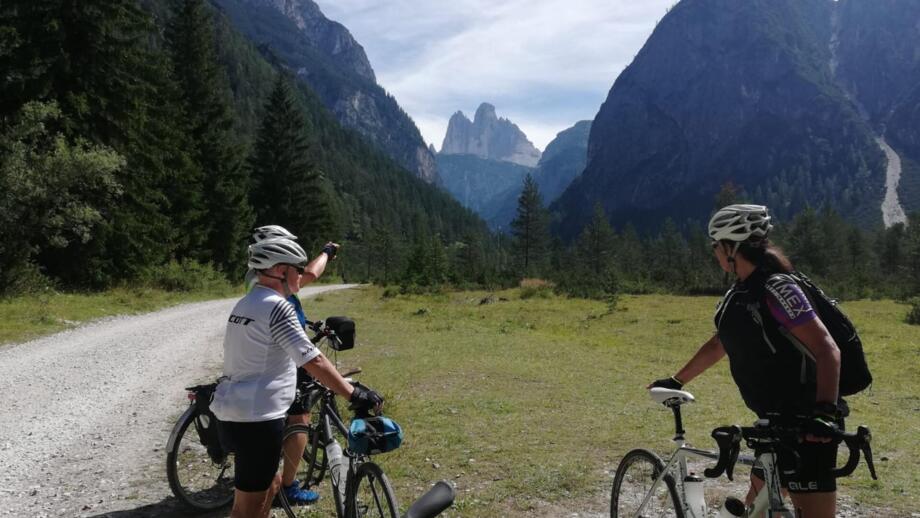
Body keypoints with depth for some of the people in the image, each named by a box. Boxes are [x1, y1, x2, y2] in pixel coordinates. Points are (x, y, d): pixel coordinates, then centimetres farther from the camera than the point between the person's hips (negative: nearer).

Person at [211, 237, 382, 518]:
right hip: (256, 419, -10)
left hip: (233, 413, 10)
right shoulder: (276, 306, -16)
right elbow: (313, 361, -21)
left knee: (270, 483, 24)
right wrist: (355, 395, -19)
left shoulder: (244, 304, 13)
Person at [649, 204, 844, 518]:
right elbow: (718, 345, 22)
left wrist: (825, 410, -34)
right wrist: (676, 381, 26)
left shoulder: (776, 289, -18)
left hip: (808, 425, -9)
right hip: (776, 421, 9)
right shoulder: (738, 295, 10)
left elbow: (826, 349, -23)